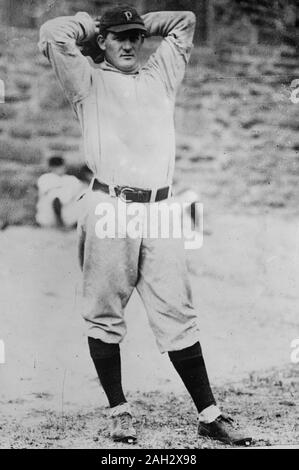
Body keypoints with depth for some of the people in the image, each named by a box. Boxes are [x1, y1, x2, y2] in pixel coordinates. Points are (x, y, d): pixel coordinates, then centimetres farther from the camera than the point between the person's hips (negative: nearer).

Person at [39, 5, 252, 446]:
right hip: (109, 208, -3)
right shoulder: (89, 81, 10)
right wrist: (97, 22, 14)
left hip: (160, 209, 3)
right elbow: (53, 33, -2)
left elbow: (184, 21, 30)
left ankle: (209, 415, 4)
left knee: (177, 314, 2)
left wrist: (139, 22, 29)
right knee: (105, 314, 2)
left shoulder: (160, 75, 21)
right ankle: (119, 411, 15)